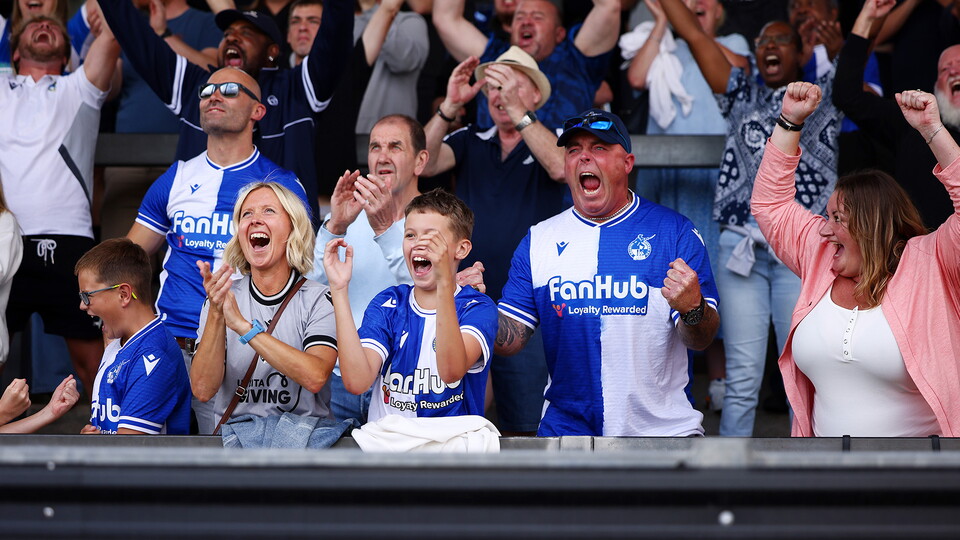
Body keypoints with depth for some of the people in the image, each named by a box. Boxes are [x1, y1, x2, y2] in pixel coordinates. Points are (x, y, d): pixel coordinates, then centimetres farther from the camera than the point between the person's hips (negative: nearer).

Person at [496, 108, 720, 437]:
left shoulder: (675, 232, -1)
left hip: (663, 429, -2)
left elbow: (701, 341, -6)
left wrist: (693, 309, -27)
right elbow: (509, 339, 4)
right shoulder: (539, 240, 7)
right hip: (566, 428, 2)